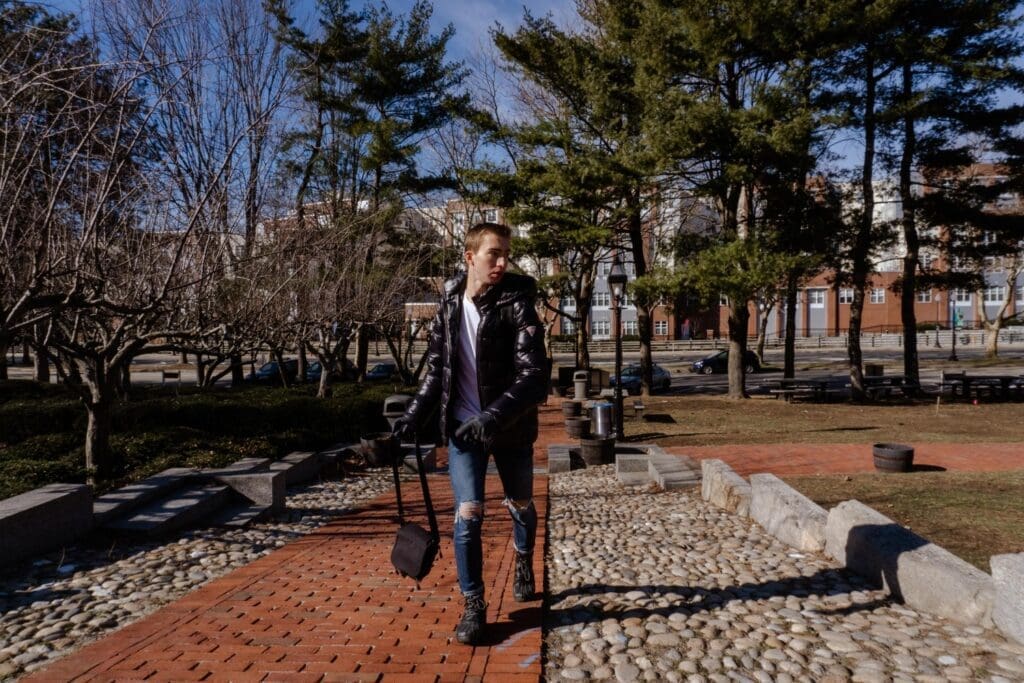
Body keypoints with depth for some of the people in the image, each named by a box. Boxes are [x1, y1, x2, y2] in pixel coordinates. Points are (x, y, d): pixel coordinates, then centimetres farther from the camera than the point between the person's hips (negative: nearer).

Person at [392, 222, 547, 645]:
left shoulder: (517, 305, -16)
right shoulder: (450, 303, -3)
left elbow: (534, 377, -23)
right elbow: (437, 369, 6)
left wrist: (493, 417, -37)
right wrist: (414, 415, -5)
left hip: (512, 428, -1)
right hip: (463, 427, 2)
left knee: (520, 505, 18)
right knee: (468, 514, -6)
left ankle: (524, 564, 49)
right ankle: (473, 606, 10)